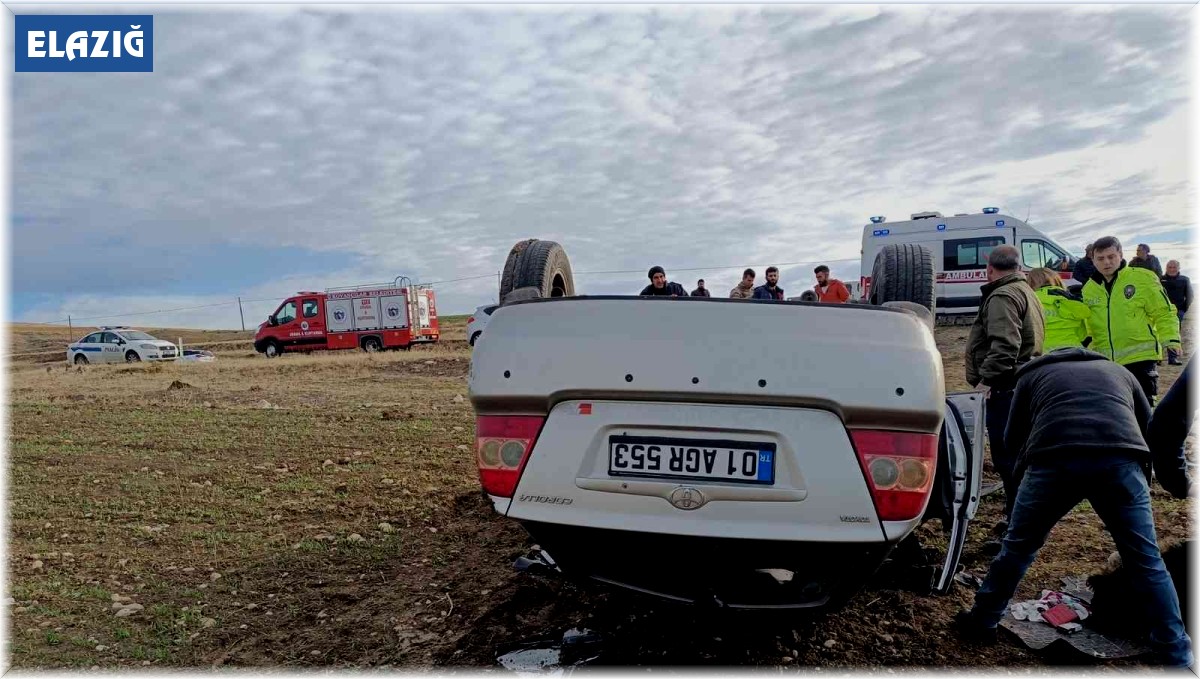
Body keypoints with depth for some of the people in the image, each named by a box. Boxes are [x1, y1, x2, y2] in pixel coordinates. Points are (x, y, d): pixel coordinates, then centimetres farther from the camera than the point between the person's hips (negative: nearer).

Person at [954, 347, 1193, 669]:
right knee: (1146, 561, 13)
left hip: (1054, 458, -1)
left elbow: (1013, 438, 26)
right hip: (1121, 458, 1)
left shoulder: (1033, 374, 31)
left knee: (1018, 547, 16)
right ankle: (1177, 655, 18)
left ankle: (982, 621, 27)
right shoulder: (1119, 372, 37)